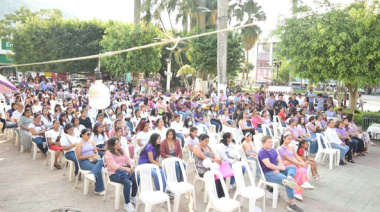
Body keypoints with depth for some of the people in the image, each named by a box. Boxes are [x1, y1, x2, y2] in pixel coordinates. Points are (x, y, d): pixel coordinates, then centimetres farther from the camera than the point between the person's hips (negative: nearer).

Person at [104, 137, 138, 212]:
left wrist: (131, 166, -15)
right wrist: (126, 168, -30)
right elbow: (114, 165, -20)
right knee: (127, 182, -31)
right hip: (114, 173, -6)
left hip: (125, 170, 6)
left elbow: (127, 159, 7)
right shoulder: (108, 153, -11)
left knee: (136, 179, -19)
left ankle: (133, 197, 5)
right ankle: (127, 204, -18)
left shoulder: (122, 150, 11)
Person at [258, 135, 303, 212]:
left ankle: (289, 178, -38)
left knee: (293, 167, -6)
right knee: (288, 183, -25)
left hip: (276, 170, 9)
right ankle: (292, 204, -19)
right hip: (268, 174, -9)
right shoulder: (262, 152, -13)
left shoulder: (272, 150, 16)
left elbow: (279, 160, 12)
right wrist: (280, 168, -11)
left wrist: (278, 169, -10)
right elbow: (268, 165, -23)